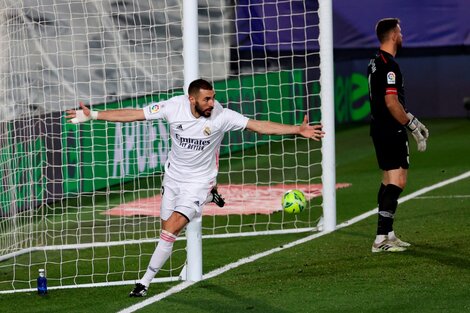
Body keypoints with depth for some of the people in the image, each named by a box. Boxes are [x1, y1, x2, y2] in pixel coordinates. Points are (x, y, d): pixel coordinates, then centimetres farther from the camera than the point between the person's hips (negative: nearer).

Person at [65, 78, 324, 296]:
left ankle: (146, 281, -3)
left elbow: (259, 126, -22)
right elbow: (132, 114, -10)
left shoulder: (221, 116, -22)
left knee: (170, 230, -16)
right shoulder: (174, 107, -17)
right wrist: (92, 115, -12)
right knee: (167, 229, 12)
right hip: (173, 176, 4)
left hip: (198, 181, -4)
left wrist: (298, 130, -32)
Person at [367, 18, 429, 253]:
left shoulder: (375, 62, 14)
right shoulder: (389, 65, -17)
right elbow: (392, 102, -22)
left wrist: (413, 121, 23)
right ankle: (382, 238, -16)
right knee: (396, 182, -11)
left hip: (380, 128, 10)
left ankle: (387, 234, 21)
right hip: (392, 132, -10)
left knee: (389, 181, 16)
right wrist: (413, 127, -16)